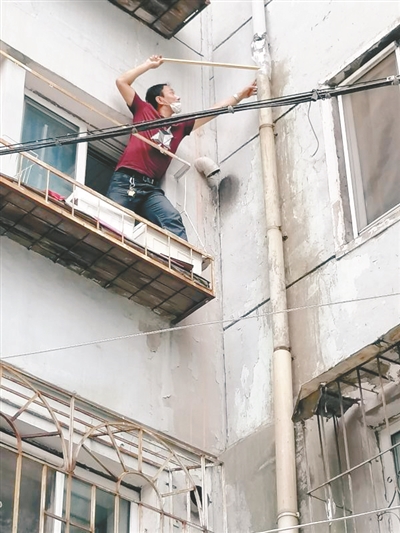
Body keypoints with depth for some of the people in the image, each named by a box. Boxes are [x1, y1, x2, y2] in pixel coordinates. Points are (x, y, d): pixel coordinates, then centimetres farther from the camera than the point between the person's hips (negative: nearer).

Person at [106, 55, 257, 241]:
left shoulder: (179, 126, 28)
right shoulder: (144, 111, 17)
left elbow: (214, 110, 34)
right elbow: (122, 81, 13)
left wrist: (241, 95, 38)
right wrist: (149, 65, 21)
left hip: (151, 188, 3)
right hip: (125, 182, -3)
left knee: (173, 221, -26)